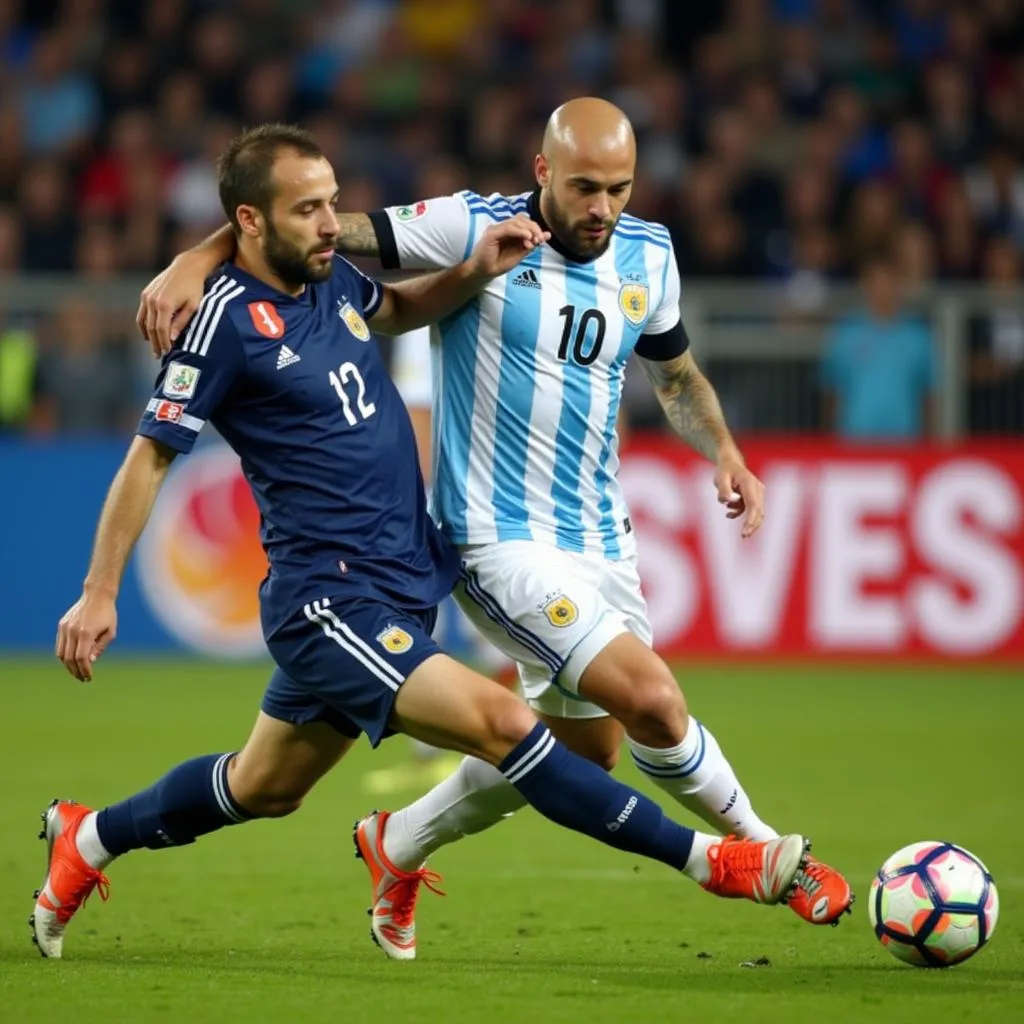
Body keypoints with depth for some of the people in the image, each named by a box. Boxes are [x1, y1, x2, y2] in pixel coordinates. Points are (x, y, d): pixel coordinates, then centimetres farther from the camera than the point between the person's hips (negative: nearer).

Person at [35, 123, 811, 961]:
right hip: (331, 600, -9)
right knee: (501, 723, -20)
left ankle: (88, 840, 42)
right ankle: (714, 862, -21)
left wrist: (475, 273, 9)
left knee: (263, 789, 22)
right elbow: (149, 457, -9)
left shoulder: (329, 278, 6)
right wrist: (99, 595, -8)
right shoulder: (228, 319, -15)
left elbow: (397, 310, 29)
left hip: (403, 586, 9)